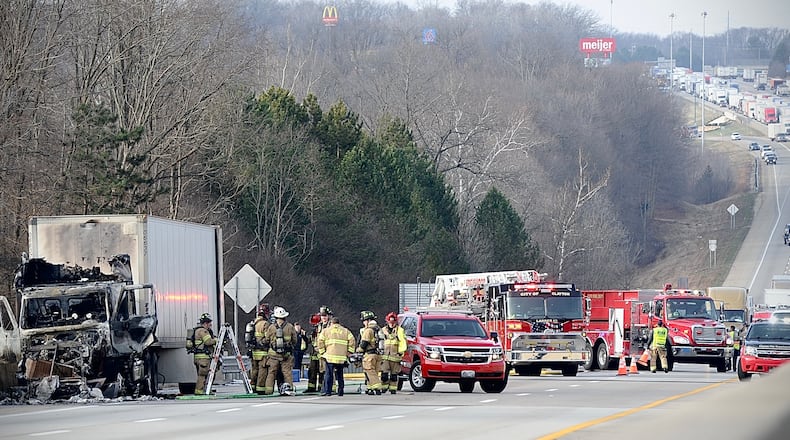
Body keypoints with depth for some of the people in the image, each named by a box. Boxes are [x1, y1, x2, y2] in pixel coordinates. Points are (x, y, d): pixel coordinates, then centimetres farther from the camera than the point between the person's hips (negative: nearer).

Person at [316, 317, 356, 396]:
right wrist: (349, 352, 6)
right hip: (342, 357, 2)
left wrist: (322, 352, 7)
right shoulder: (345, 331, 14)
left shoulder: (326, 330, 11)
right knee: (340, 374, 10)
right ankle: (340, 391, 10)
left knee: (329, 374, -2)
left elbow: (320, 341, 2)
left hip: (330, 356, -2)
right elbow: (352, 341, 3)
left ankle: (327, 390, -8)